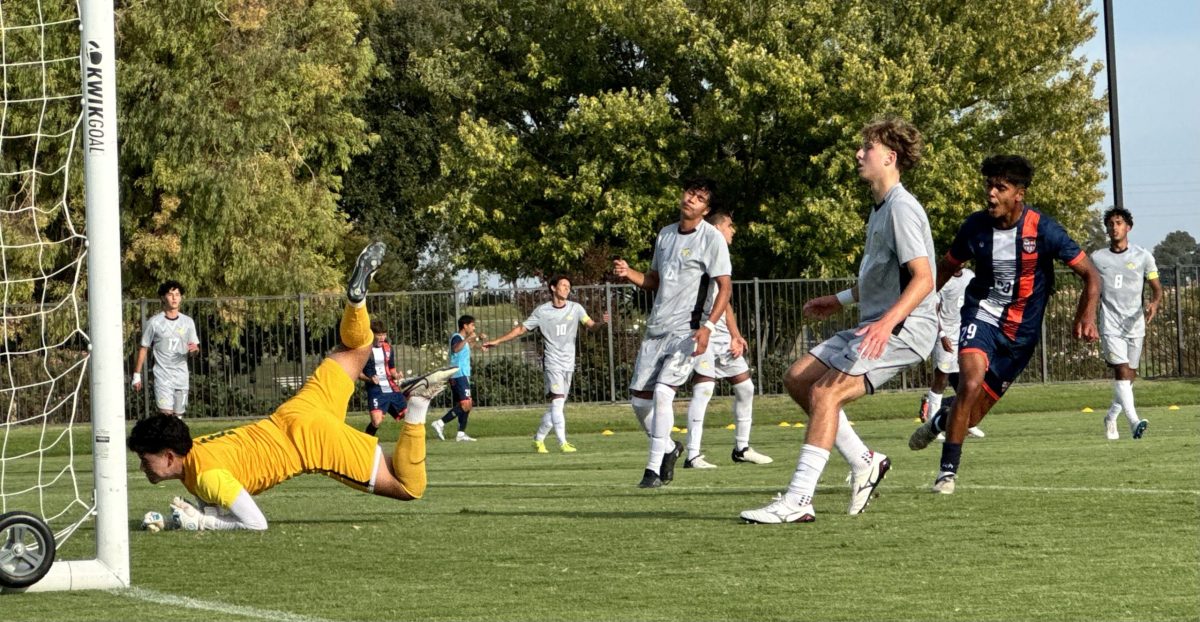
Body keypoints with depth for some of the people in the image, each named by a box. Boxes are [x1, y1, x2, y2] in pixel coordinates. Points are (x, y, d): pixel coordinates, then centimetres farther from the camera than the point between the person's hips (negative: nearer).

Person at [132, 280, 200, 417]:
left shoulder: (187, 322, 7)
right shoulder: (154, 322, -2)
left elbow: (194, 352, 12)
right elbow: (143, 349, 3)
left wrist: (194, 349, -13)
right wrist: (137, 375, 1)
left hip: (182, 378, 4)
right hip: (162, 378, -4)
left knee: (178, 415, 7)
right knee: (166, 414, -15)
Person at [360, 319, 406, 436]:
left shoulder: (388, 348, 10)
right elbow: (358, 372, 0)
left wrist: (396, 375, -1)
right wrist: (369, 379, -18)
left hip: (392, 389, 6)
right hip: (376, 391, -6)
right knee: (376, 421, -22)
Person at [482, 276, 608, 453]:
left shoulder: (575, 308, 6)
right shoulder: (542, 311, -1)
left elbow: (590, 324, -4)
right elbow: (521, 329, 5)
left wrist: (601, 322, -27)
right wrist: (497, 341, 0)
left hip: (568, 364, 4)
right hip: (552, 363, -4)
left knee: (555, 406, 8)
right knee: (558, 401, -16)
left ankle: (538, 439, 21)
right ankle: (563, 443, -17)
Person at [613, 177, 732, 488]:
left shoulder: (712, 238, -7)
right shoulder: (665, 234, 13)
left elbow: (724, 288, -10)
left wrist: (708, 326, -22)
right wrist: (629, 273, 0)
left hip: (688, 331, -7)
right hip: (656, 329, 7)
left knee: (662, 391, -21)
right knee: (639, 398, 8)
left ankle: (654, 468, -13)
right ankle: (668, 448, 33)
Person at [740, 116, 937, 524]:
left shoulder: (901, 208, -14)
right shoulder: (880, 208, 18)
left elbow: (923, 278, -23)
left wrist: (887, 322, -34)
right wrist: (842, 299, 29)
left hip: (905, 327, -11)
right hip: (877, 325, 11)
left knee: (824, 392, -22)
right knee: (797, 378, 7)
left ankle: (797, 501, -24)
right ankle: (864, 462, 11)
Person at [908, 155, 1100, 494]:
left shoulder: (1043, 230, -15)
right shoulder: (975, 226, -7)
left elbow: (1090, 275, -8)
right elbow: (947, 266, 12)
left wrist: (1086, 317, -22)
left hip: (1022, 330, 0)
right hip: (981, 315, 0)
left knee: (973, 413, 3)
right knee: (971, 382, -28)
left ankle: (941, 420, 41)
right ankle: (948, 471, -15)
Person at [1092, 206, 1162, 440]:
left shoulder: (1143, 256, 4)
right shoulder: (1097, 258, 5)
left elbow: (1157, 287, 7)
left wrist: (1154, 303, -15)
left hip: (1135, 324, 2)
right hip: (1110, 324, -2)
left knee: (1130, 375, 8)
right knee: (1121, 370, -18)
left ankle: (1111, 417, 30)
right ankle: (1134, 422, -28)